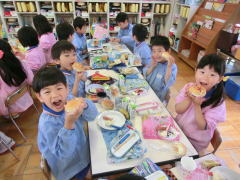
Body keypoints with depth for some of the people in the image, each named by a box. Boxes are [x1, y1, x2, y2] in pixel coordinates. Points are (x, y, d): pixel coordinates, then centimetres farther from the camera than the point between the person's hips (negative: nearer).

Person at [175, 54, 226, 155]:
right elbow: (178, 110, -10)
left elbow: (203, 126, -21)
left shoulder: (217, 102, -21)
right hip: (178, 130, 3)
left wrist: (197, 105, -33)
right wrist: (189, 98, -28)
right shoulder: (188, 87, -12)